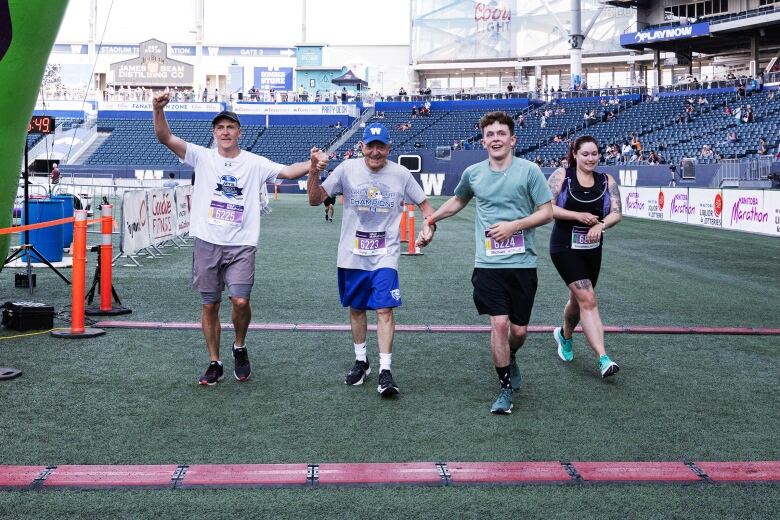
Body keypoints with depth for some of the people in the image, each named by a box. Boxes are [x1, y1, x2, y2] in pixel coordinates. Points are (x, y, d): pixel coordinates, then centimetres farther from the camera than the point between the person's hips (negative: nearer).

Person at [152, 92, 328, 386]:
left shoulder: (254, 163, 4)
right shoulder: (202, 157, 4)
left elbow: (288, 172, -6)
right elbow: (165, 138, -5)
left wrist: (312, 165, -26)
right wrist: (158, 110, -23)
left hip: (241, 246, -1)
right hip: (207, 243, 1)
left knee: (241, 301, -14)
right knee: (209, 305, 7)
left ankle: (240, 348, 15)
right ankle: (215, 364, 21)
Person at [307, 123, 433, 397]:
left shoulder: (401, 174, -2)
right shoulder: (347, 169, -2)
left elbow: (424, 203, 8)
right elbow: (315, 199, -2)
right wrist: (313, 171, -18)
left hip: (385, 255, -2)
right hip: (352, 255, 2)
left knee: (384, 309, -11)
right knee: (356, 308, 13)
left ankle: (385, 371, -8)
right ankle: (361, 361, 30)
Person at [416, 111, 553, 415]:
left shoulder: (529, 171, -3)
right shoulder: (473, 173, 6)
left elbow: (547, 212, -2)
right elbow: (458, 200, 27)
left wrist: (514, 225, -14)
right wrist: (431, 220, 24)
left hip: (522, 263, -1)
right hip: (488, 264, 1)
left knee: (519, 330, 5)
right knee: (499, 324, -10)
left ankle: (509, 358, 41)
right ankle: (505, 388, 6)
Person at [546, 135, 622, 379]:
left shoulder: (606, 181, 4)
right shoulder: (562, 176, -8)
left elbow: (616, 212, -2)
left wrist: (601, 225, -22)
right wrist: (578, 215, -21)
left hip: (592, 248, 5)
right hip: (565, 247, -5)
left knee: (579, 299, 19)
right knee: (588, 300, -14)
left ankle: (564, 335, 49)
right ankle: (603, 359, -15)